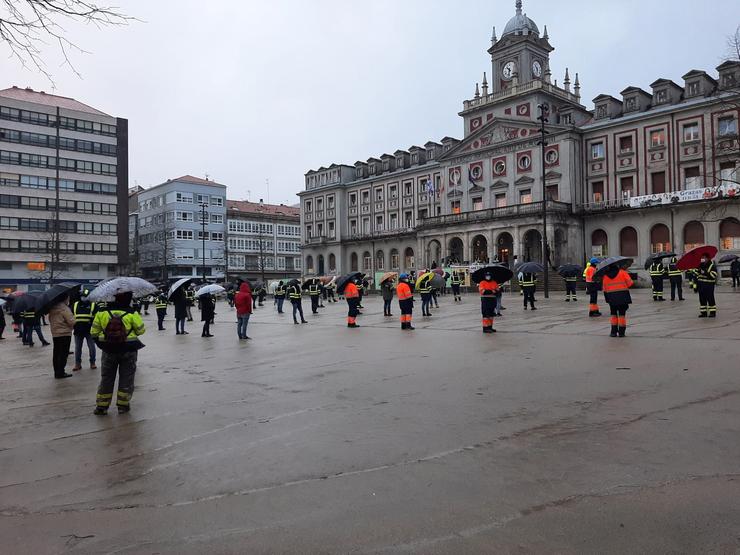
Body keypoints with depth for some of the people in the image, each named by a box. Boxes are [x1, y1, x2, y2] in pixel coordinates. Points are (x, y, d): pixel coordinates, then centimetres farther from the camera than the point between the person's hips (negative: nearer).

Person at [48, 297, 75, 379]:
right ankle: (60, 373, -1)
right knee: (63, 354, -2)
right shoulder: (65, 308, -17)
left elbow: (50, 320, 16)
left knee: (56, 353, 13)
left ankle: (57, 372, 20)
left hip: (54, 334, 8)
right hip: (65, 334, -8)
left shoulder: (52, 308, 7)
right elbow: (71, 321, -19)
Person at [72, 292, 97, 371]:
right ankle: (77, 364, 17)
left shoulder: (93, 305, 2)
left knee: (91, 347, 3)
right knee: (77, 348, 8)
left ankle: (92, 363, 15)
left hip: (89, 331, -3)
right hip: (78, 331, 3)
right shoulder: (75, 305, 11)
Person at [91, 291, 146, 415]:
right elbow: (141, 330, -5)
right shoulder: (132, 314, -12)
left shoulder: (101, 313, -5)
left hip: (108, 351, 2)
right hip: (129, 351, -2)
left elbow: (94, 332, -2)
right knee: (126, 378, 10)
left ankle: (102, 406, 16)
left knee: (106, 378, 14)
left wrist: (100, 341, 17)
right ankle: (123, 405, 14)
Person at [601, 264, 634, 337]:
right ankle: (621, 332, 4)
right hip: (623, 296, -2)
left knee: (613, 314, 12)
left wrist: (606, 298, 15)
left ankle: (614, 332, 9)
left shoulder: (605, 276, 3)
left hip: (611, 297, 2)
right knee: (622, 314, 4)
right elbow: (630, 283, -5)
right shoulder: (622, 272, -4)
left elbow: (604, 289, 7)